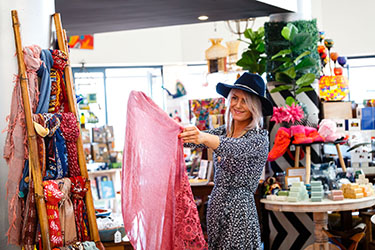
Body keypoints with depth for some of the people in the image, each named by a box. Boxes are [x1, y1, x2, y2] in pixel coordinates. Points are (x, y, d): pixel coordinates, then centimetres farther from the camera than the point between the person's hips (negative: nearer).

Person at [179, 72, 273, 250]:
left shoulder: (260, 136, -8)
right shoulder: (223, 132, 11)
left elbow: (234, 148, -29)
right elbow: (190, 140, -3)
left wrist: (204, 137, -46)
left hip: (239, 215, -6)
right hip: (215, 208, 6)